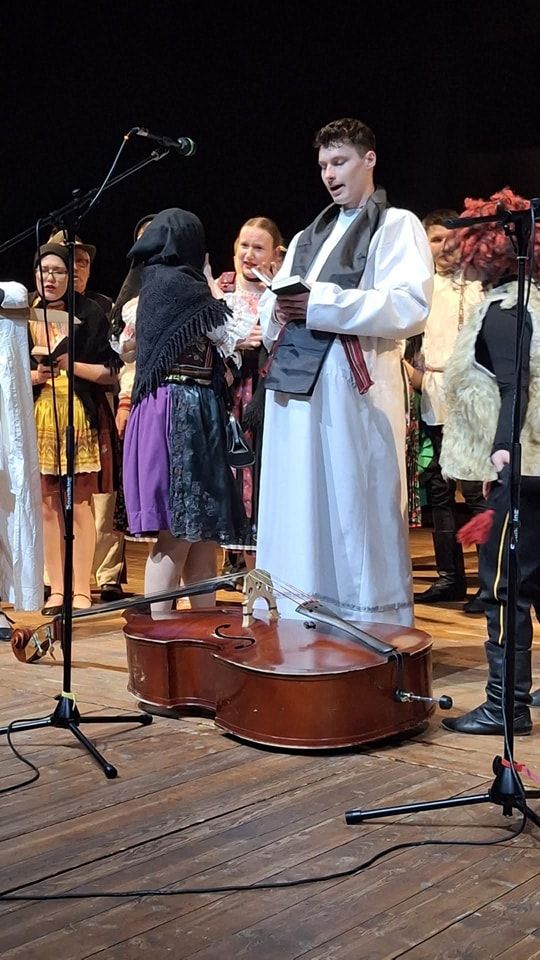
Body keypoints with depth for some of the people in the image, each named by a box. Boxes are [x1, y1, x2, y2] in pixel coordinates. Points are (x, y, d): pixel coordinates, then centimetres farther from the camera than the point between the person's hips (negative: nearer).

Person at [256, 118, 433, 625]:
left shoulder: (397, 226, 5)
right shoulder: (307, 237, 26)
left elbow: (410, 307, -11)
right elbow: (270, 306, 21)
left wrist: (321, 304, -15)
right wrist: (280, 308, -3)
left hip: (353, 386, -6)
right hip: (295, 384, 6)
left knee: (357, 513, -6)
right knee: (298, 515, 7)